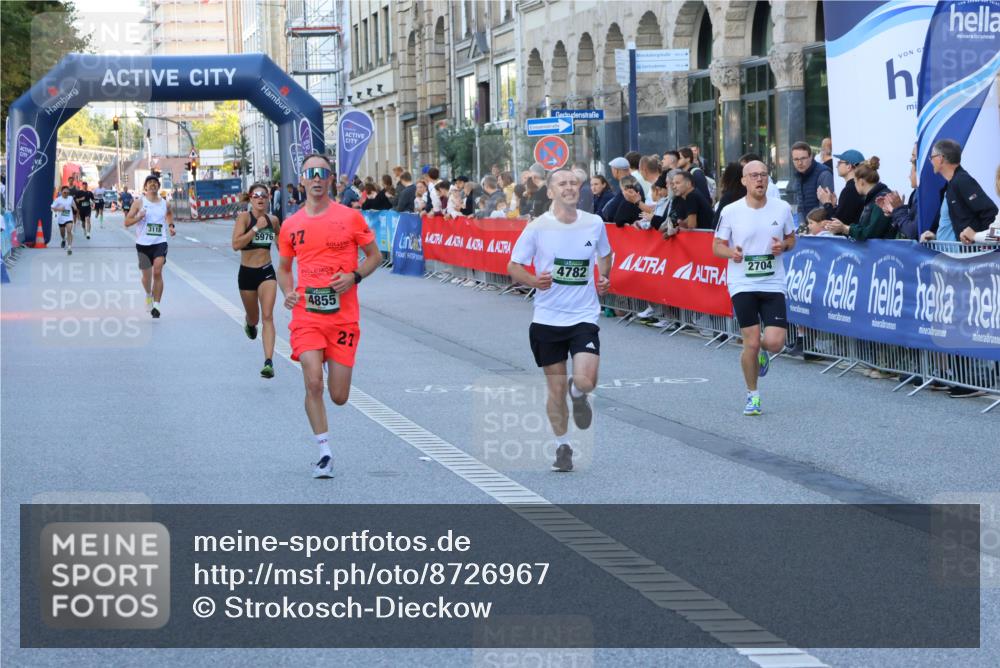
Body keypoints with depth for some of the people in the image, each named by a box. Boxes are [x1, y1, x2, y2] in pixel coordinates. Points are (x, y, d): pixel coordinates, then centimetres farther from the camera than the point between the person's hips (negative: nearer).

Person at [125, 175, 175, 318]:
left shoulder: (164, 203, 7)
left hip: (160, 243, 0)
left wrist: (171, 225, 14)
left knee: (157, 272, -16)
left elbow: (170, 213, 31)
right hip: (143, 243, 0)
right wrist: (139, 217, -20)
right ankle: (148, 295, 44)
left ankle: (156, 305, -15)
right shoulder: (139, 202, -2)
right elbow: (127, 222, -3)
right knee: (147, 275, 12)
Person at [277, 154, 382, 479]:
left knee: (339, 397, 2)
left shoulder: (350, 217, 1)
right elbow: (284, 267, 20)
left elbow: (374, 255, 9)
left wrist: (354, 276, -10)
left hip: (343, 316, -1)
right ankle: (324, 453, -6)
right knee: (313, 383, -18)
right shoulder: (291, 225, 7)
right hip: (306, 315, 1)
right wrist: (287, 292, -1)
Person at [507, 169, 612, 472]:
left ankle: (578, 394, 22)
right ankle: (563, 446, 26)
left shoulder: (594, 223, 0)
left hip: (584, 316, 1)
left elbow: (605, 254, 21)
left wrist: (604, 277, 2)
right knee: (556, 388, 5)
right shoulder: (538, 227, -8)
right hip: (547, 319, -1)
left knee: (585, 381, -17)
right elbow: (513, 266, -2)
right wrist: (534, 281, -22)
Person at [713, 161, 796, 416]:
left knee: (775, 343, -9)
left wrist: (784, 245, -9)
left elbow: (791, 238, 14)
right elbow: (717, 246, 3)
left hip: (773, 284, 2)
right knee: (751, 343, -5)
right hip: (742, 285, -2)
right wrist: (731, 252, -19)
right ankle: (752, 395, 16)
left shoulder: (782, 209, 1)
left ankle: (762, 352, 30)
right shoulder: (730, 212, -4)